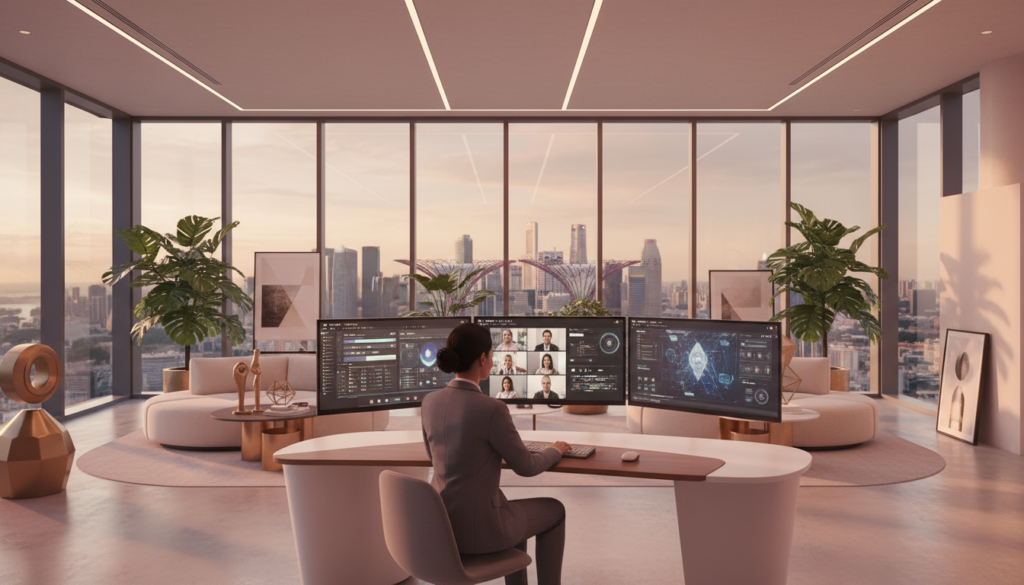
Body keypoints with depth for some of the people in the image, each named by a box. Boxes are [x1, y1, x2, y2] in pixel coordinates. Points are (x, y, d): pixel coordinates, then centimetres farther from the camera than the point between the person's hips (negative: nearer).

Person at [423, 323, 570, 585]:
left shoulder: (430, 401, -3)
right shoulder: (491, 409, -23)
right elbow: (525, 466, -10)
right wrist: (554, 451, 12)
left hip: (444, 521, 7)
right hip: (478, 526, -6)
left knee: (512, 507, 36)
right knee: (554, 511, 22)